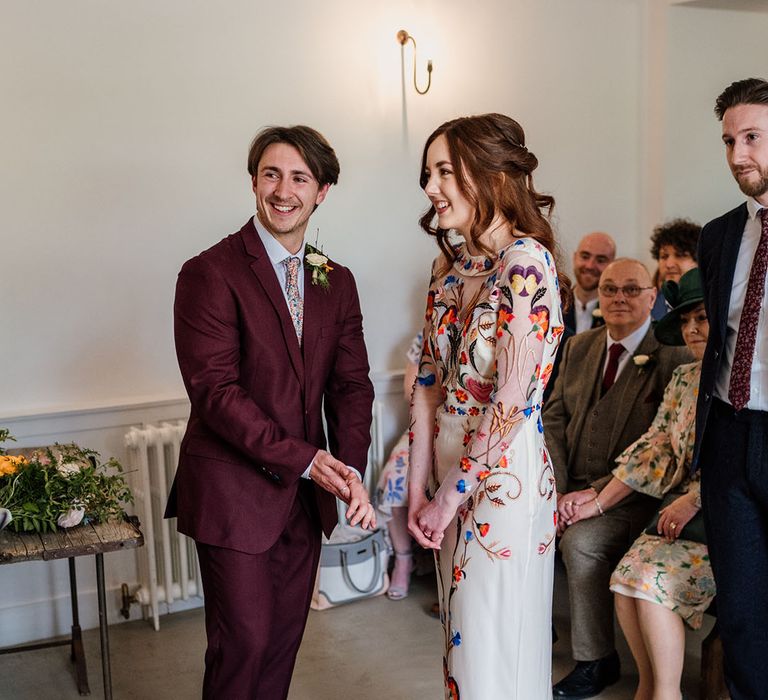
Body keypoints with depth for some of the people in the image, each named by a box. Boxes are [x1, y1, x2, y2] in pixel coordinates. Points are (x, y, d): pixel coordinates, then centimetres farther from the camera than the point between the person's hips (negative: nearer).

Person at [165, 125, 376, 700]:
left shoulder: (337, 282, 8)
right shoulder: (210, 273, -11)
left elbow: (352, 384, 6)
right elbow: (215, 390, -17)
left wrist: (350, 469, -10)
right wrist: (303, 458, -18)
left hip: (305, 493, 5)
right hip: (234, 491, -5)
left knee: (285, 639, 15)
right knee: (244, 643, 4)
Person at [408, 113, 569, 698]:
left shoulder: (527, 262, -17)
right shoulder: (450, 265, 6)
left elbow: (511, 400, -20)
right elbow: (429, 384, 6)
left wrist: (449, 496, -12)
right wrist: (419, 491, 2)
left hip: (504, 473, -7)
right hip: (450, 467, 7)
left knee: (497, 653, 8)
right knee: (461, 639, 20)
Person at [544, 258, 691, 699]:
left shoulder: (673, 357, -9)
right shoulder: (579, 348, 11)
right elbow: (554, 418, 7)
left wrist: (598, 492, -20)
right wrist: (554, 489, -7)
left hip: (632, 494, -5)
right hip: (571, 484, 6)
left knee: (579, 541, -30)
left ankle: (597, 662, -9)